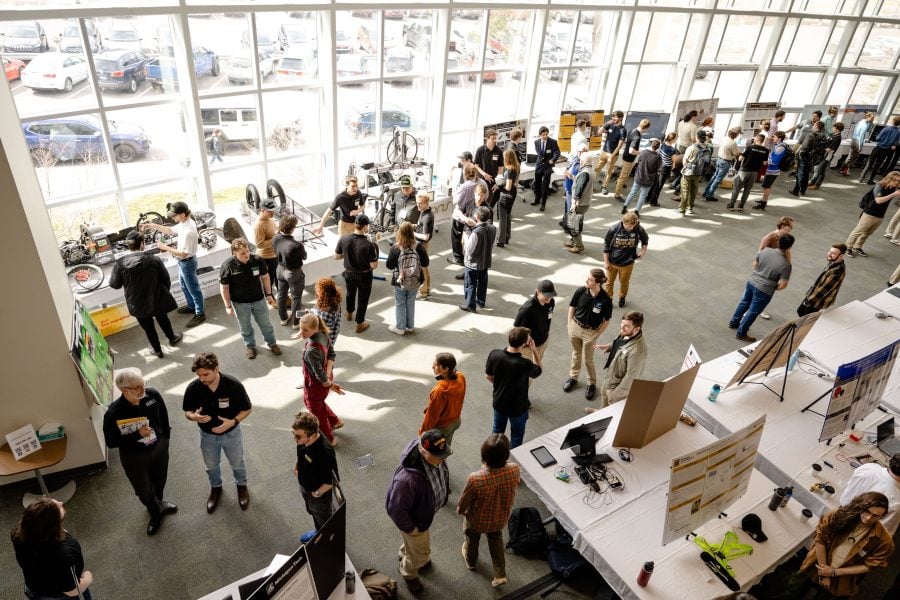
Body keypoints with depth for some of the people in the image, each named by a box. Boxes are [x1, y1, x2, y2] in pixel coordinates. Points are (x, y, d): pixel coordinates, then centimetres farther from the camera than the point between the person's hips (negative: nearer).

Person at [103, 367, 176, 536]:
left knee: (159, 480, 28)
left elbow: (163, 415, -1)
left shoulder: (152, 395, -21)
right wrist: (137, 435, -31)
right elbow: (111, 442, -20)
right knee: (144, 490, 17)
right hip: (134, 457, -3)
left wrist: (165, 437, 9)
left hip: (159, 448, 3)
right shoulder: (113, 414, -31)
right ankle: (156, 512, 49)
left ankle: (158, 502, 61)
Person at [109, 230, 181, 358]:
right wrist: (164, 293, 11)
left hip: (138, 304, 0)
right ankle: (172, 338, 50)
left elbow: (114, 284, -5)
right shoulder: (154, 259, -17)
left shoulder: (120, 263, -16)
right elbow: (166, 279, -8)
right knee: (163, 319, 28)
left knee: (148, 327, 20)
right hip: (157, 299, 0)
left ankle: (157, 349, 36)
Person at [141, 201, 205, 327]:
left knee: (193, 288, 6)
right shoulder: (184, 222, -3)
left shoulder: (188, 231, -34)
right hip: (183, 261, 10)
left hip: (187, 262, -10)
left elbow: (183, 254, -31)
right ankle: (191, 306, 46)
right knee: (184, 285, 27)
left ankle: (200, 314, 22)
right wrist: (153, 226, 4)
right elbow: (170, 230, 15)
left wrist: (165, 247, -23)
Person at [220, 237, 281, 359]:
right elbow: (224, 287, -13)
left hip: (259, 300, 2)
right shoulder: (227, 266, -23)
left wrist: (269, 294, 3)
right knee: (245, 327, 19)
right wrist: (228, 306, -10)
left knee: (265, 323, 19)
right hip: (240, 303, -2)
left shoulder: (257, 260, -17)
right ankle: (250, 346, 44)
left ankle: (272, 343, 43)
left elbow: (265, 277, 0)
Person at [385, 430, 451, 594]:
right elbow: (396, 510, -33)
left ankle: (405, 554, 67)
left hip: (425, 509, 7)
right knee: (420, 553, 20)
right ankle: (408, 572, 52)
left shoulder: (433, 454, -24)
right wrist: (410, 528, -18)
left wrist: (445, 492, 13)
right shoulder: (408, 479, -47)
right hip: (415, 518, -7)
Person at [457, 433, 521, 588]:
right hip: (501, 518, 2)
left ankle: (471, 562, 61)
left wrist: (459, 510, 3)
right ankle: (500, 574, 45)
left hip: (477, 521, -2)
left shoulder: (475, 479, -41)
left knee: (472, 539, 32)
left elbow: (463, 503, -21)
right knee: (496, 538, 36)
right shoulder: (515, 470, -31)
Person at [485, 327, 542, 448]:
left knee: (497, 431, 30)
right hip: (517, 407, -4)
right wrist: (533, 350, -13)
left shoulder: (494, 354, -23)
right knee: (516, 436, 23)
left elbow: (488, 376, -5)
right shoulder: (525, 364, -34)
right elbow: (538, 370, -9)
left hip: (499, 403, 4)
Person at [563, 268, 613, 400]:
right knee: (576, 354, 23)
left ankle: (592, 384, 36)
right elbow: (572, 307, 0)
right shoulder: (580, 291, -18)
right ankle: (573, 377, 46)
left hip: (590, 332, -3)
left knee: (587, 360, 11)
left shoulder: (605, 300, -25)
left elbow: (606, 321, -11)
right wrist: (569, 324, 3)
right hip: (575, 327, 3)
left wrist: (597, 335, -8)